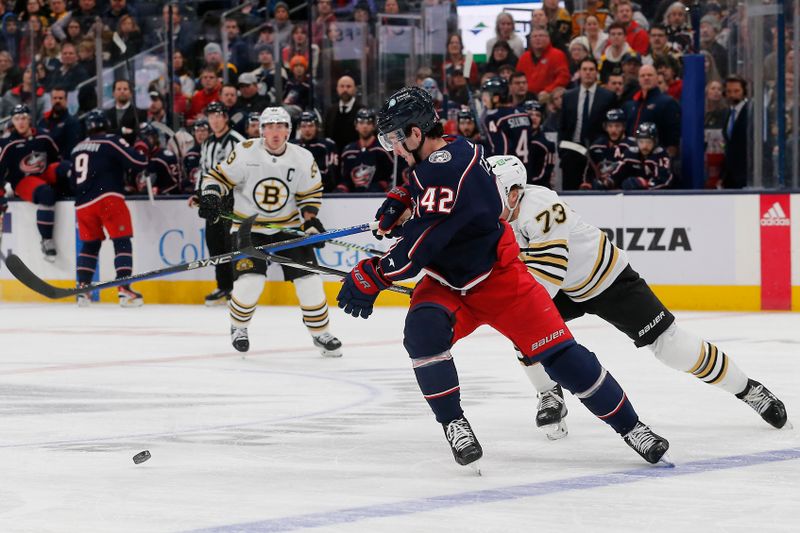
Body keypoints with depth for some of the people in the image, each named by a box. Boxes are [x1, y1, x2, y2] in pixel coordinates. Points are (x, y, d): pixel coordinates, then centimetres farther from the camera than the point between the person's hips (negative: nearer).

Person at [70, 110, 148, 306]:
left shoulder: (78, 148, 19)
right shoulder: (111, 142, 0)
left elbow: (73, 181, 25)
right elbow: (138, 162, -8)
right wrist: (142, 156, 14)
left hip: (83, 204, 6)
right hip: (108, 199, -6)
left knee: (90, 244, 18)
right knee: (122, 242, -5)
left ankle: (82, 290, 12)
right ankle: (124, 290, -17)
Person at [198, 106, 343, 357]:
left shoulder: (303, 158, -6)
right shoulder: (245, 153, -13)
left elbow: (311, 193, 7)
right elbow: (219, 177, -6)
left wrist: (310, 219, -8)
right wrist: (210, 197, -25)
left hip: (289, 226, 3)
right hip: (249, 227, -2)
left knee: (308, 280, -5)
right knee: (250, 281, -17)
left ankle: (320, 332, 14)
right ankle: (238, 327, 13)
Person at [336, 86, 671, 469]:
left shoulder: (446, 169, -27)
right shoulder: (454, 151, 1)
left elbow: (421, 243, -32)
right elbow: (421, 187, 27)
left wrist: (373, 275, -26)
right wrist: (401, 201, 8)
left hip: (500, 279, -7)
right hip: (448, 283, 7)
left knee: (558, 353, -8)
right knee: (423, 331, -23)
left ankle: (630, 426, 7)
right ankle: (453, 423, -11)